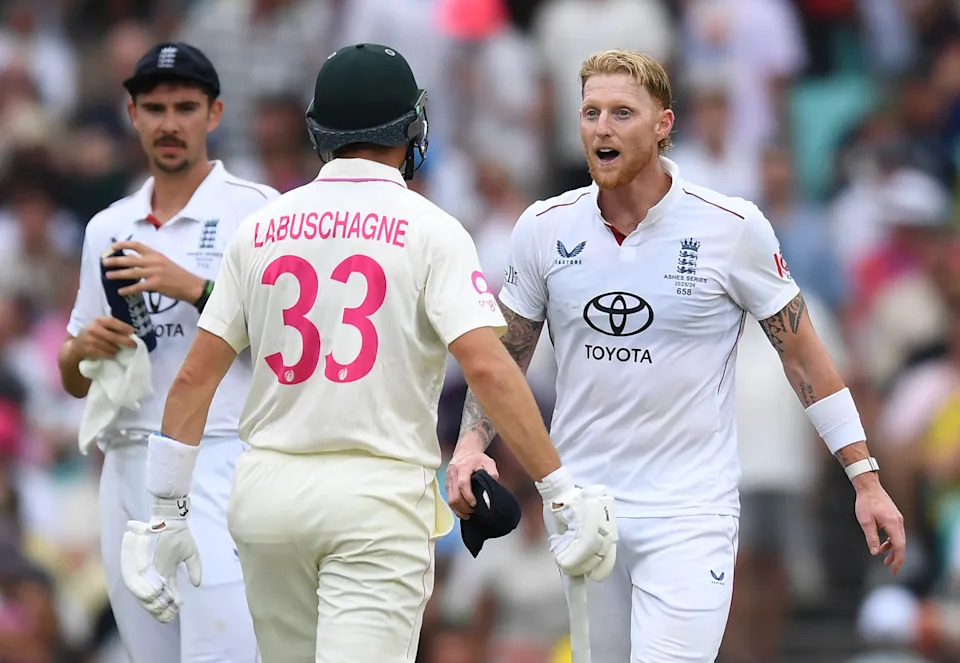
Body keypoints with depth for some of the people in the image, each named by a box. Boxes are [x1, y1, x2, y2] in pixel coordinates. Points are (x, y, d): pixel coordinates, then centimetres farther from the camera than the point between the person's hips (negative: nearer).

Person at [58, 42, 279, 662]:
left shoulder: (254, 210, 1)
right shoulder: (108, 228, 18)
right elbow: (75, 380, 22)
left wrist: (193, 287, -16)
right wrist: (84, 348, -2)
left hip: (219, 465, -6)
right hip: (127, 471, 6)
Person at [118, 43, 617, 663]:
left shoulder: (261, 228, 9)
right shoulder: (429, 229, -3)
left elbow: (195, 376, 8)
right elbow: (487, 367, -15)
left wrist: (167, 513, 12)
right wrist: (563, 491, -13)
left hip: (268, 492, 5)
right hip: (378, 495, -5)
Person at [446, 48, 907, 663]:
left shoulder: (733, 227, -8)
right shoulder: (544, 228, 0)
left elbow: (802, 351, 1)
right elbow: (504, 354, 12)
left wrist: (865, 478, 0)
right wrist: (471, 444, -5)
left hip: (690, 513, -4)